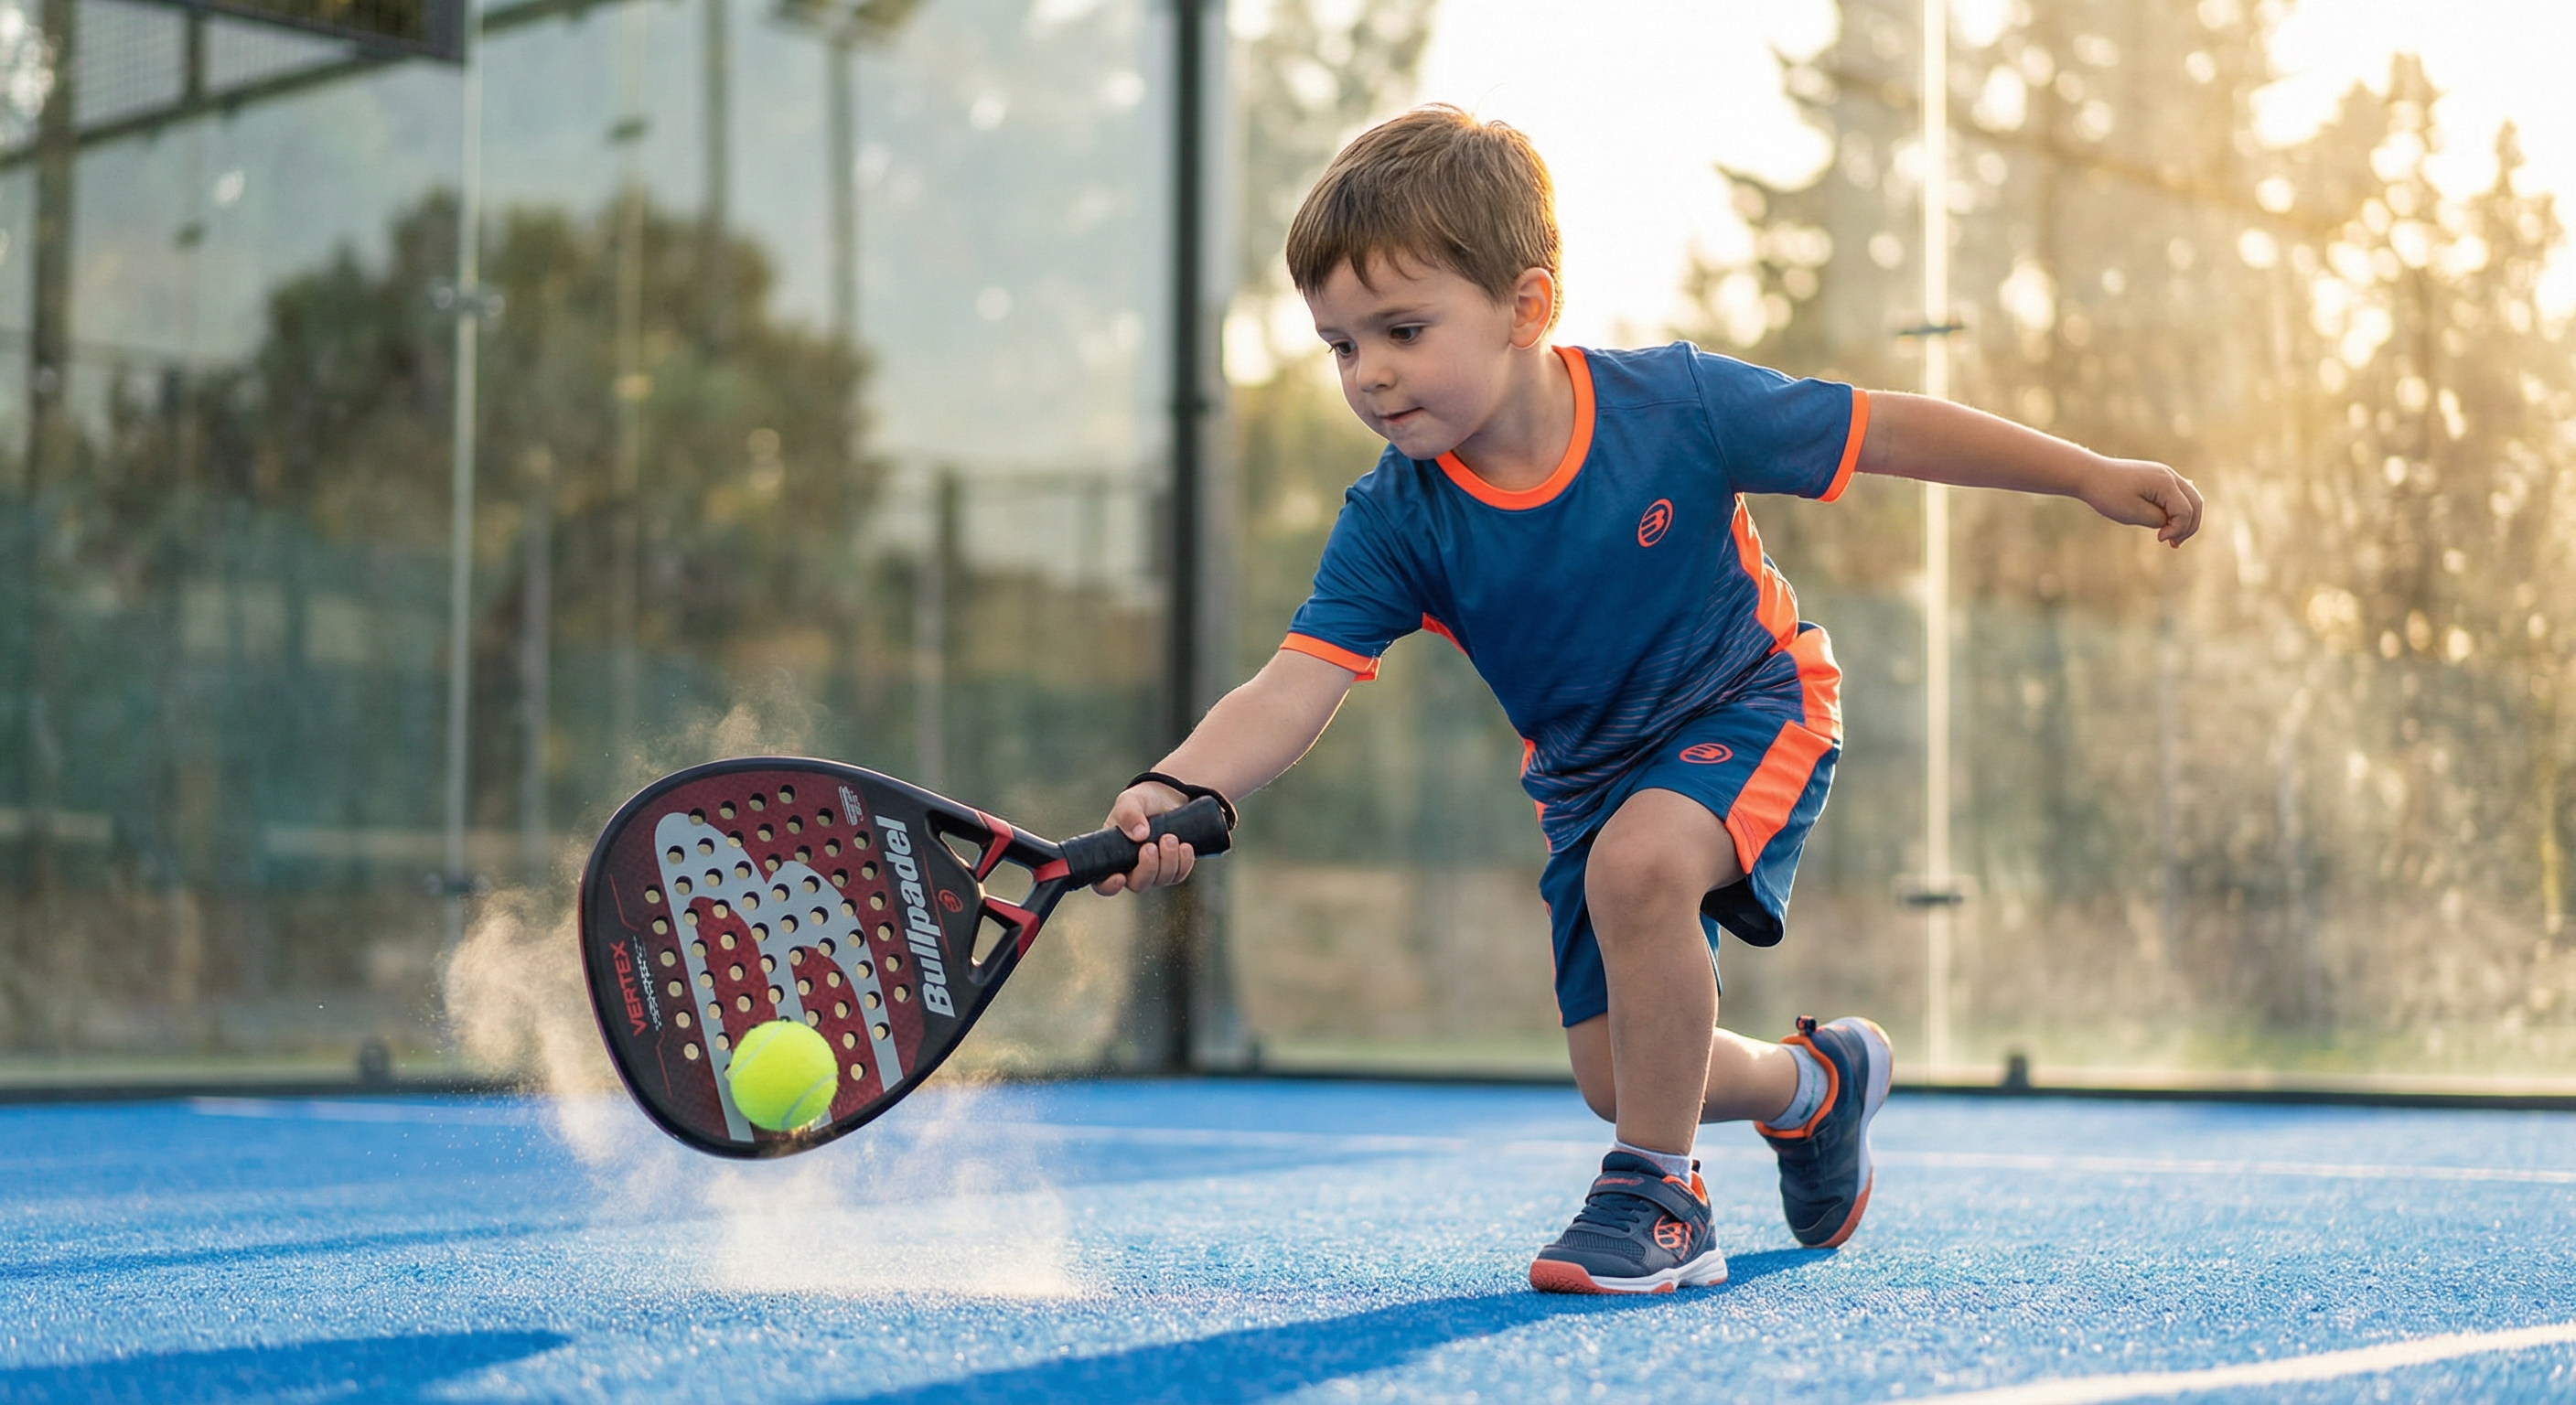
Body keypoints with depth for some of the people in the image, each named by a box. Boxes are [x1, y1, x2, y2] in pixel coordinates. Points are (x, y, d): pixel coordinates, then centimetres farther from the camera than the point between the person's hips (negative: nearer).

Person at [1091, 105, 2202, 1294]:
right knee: (1617, 1077, 3)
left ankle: (1660, 1198, -17)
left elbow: (1885, 433, -15)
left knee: (1640, 861, -36)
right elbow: (1291, 691, -32)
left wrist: (2091, 476, -11)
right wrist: (1175, 790, -52)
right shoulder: (1394, 524, -22)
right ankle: (1812, 1082, 38)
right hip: (1587, 771, 4)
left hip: (1752, 705, -4)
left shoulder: (1675, 404, -26)